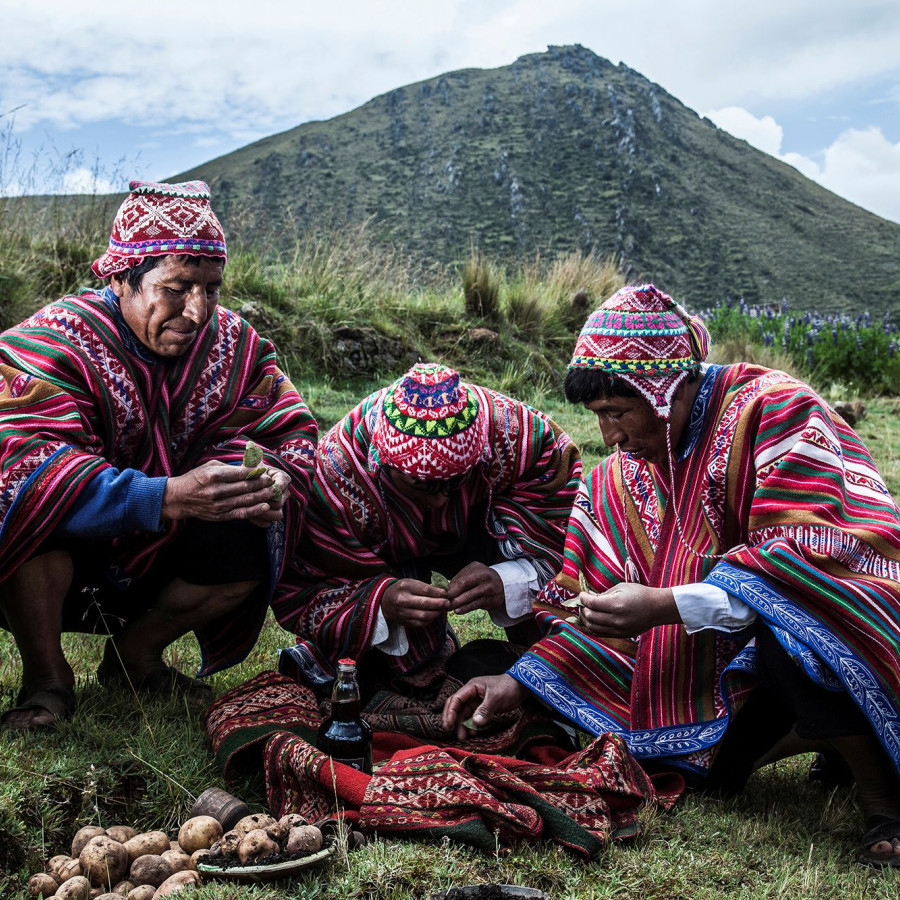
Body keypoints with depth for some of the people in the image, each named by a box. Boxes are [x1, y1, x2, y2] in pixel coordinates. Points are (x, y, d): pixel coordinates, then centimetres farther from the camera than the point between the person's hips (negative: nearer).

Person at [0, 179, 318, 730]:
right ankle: (46, 677, -10)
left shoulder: (233, 344, -6)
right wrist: (167, 496, -48)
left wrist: (269, 484, -33)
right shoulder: (56, 343, -23)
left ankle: (136, 655, 10)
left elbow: (290, 431, -7)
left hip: (150, 568, 5)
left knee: (256, 545, -17)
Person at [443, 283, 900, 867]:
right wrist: (518, 682, -10)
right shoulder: (623, 476, 1)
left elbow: (808, 549, -30)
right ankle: (831, 733, 17)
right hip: (739, 656, 7)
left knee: (776, 615, -37)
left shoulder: (773, 408, -19)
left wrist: (666, 607, -36)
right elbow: (600, 608, 3)